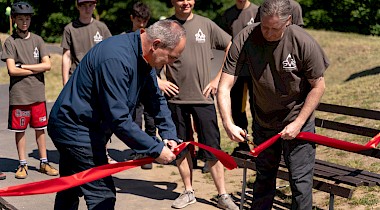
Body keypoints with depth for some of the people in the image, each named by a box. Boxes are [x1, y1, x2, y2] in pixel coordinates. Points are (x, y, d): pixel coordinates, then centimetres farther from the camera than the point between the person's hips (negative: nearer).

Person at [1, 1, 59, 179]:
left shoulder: (37, 40, 9)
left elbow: (47, 65, -1)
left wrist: (24, 66, -7)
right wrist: (35, 69, -4)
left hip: (38, 94, 2)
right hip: (18, 95, -2)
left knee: (40, 129, 8)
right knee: (20, 130, 4)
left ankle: (44, 163, 17)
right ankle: (22, 165, 15)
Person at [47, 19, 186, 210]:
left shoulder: (143, 56, 1)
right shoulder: (116, 59, -31)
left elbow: (156, 99, 11)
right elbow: (119, 119, -31)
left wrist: (169, 135, -1)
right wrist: (156, 150, -25)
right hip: (76, 129, -11)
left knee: (70, 192, 22)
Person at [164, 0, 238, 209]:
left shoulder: (206, 24, 2)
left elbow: (232, 48, 7)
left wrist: (218, 79, 1)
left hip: (203, 97, -1)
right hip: (176, 98, 1)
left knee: (212, 148, 1)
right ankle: (188, 192, 26)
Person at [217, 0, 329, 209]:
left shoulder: (304, 43, -23)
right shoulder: (245, 40, -20)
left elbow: (318, 86, -10)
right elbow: (224, 86, -20)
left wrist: (298, 123, -15)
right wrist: (227, 123, -33)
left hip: (297, 121, -2)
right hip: (264, 120, 3)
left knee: (300, 181, -3)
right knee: (263, 178, 18)